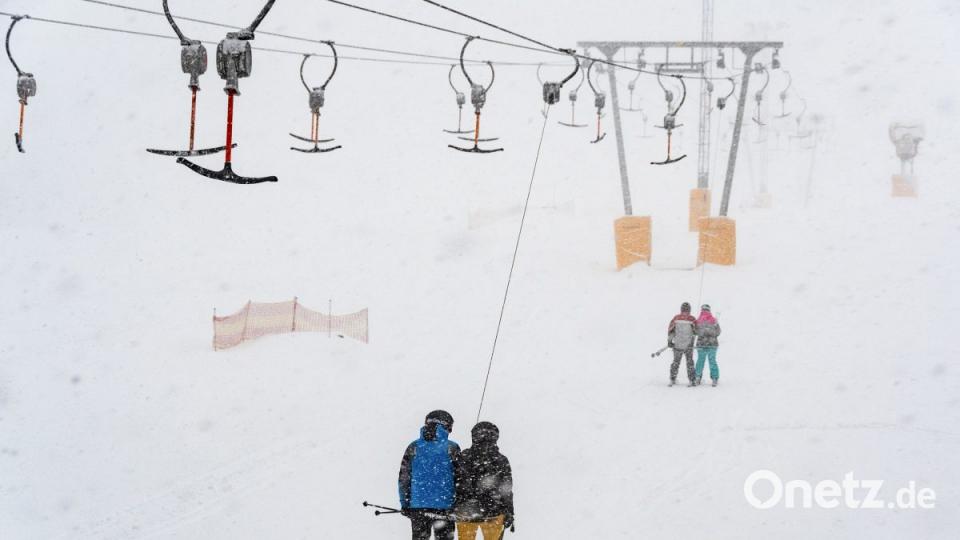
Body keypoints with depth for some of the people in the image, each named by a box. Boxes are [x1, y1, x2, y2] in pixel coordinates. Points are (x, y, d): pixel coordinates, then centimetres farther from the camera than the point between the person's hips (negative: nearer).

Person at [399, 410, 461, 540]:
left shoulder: (413, 447, 2)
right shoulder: (451, 448, -5)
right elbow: (459, 477, -2)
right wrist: (460, 504, 5)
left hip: (417, 505, 2)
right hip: (444, 505, -2)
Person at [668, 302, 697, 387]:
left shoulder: (676, 318, -5)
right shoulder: (692, 319, -9)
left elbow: (670, 329, -3)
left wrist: (669, 340, 4)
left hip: (677, 345, 1)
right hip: (688, 345, -1)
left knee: (676, 362, 13)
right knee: (689, 362, 11)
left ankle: (672, 380, 11)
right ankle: (692, 380, 9)